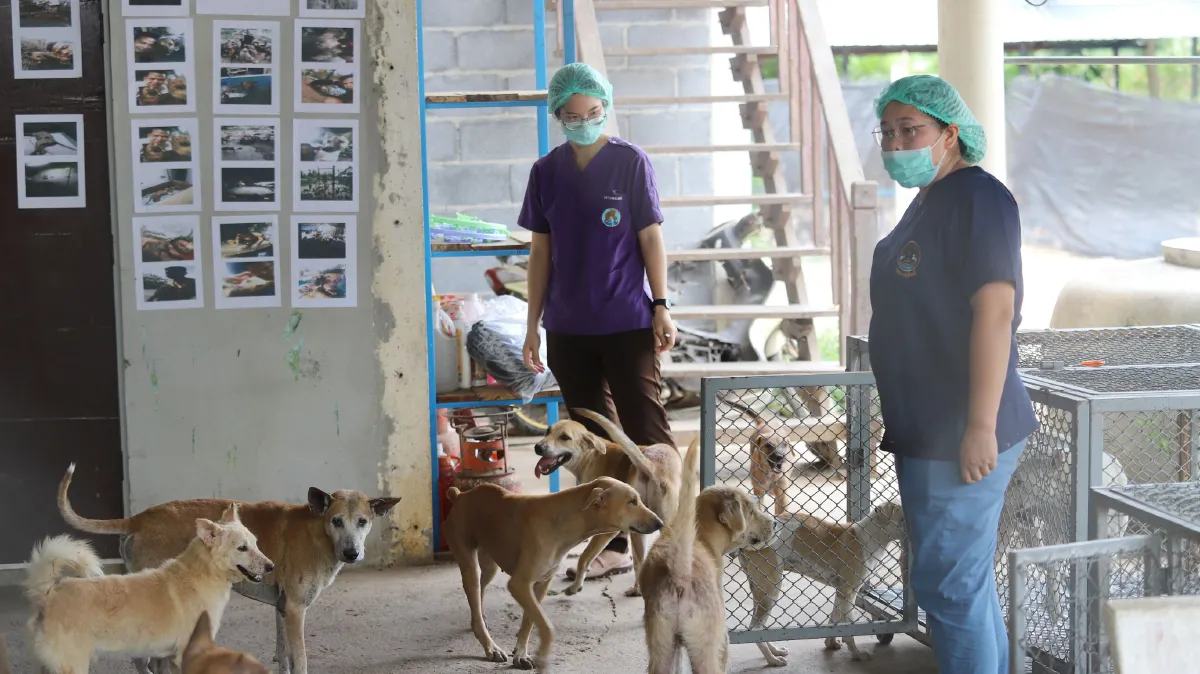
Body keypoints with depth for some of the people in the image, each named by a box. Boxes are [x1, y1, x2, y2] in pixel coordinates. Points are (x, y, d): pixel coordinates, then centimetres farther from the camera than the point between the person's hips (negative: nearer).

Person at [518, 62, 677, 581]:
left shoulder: (630, 162, -3)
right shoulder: (547, 172, 7)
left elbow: (650, 236, -2)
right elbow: (541, 252, 10)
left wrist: (660, 306, -7)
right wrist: (533, 325, 9)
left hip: (626, 323, -4)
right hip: (568, 328, 4)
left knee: (646, 433, -6)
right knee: (596, 440, 9)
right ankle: (613, 546, 17)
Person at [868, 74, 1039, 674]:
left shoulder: (977, 199, -15)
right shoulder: (929, 202, 16)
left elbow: (995, 311, -23)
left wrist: (981, 426, -26)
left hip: (960, 439, -10)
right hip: (928, 433, 10)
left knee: (949, 585, -6)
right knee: (966, 583, 17)